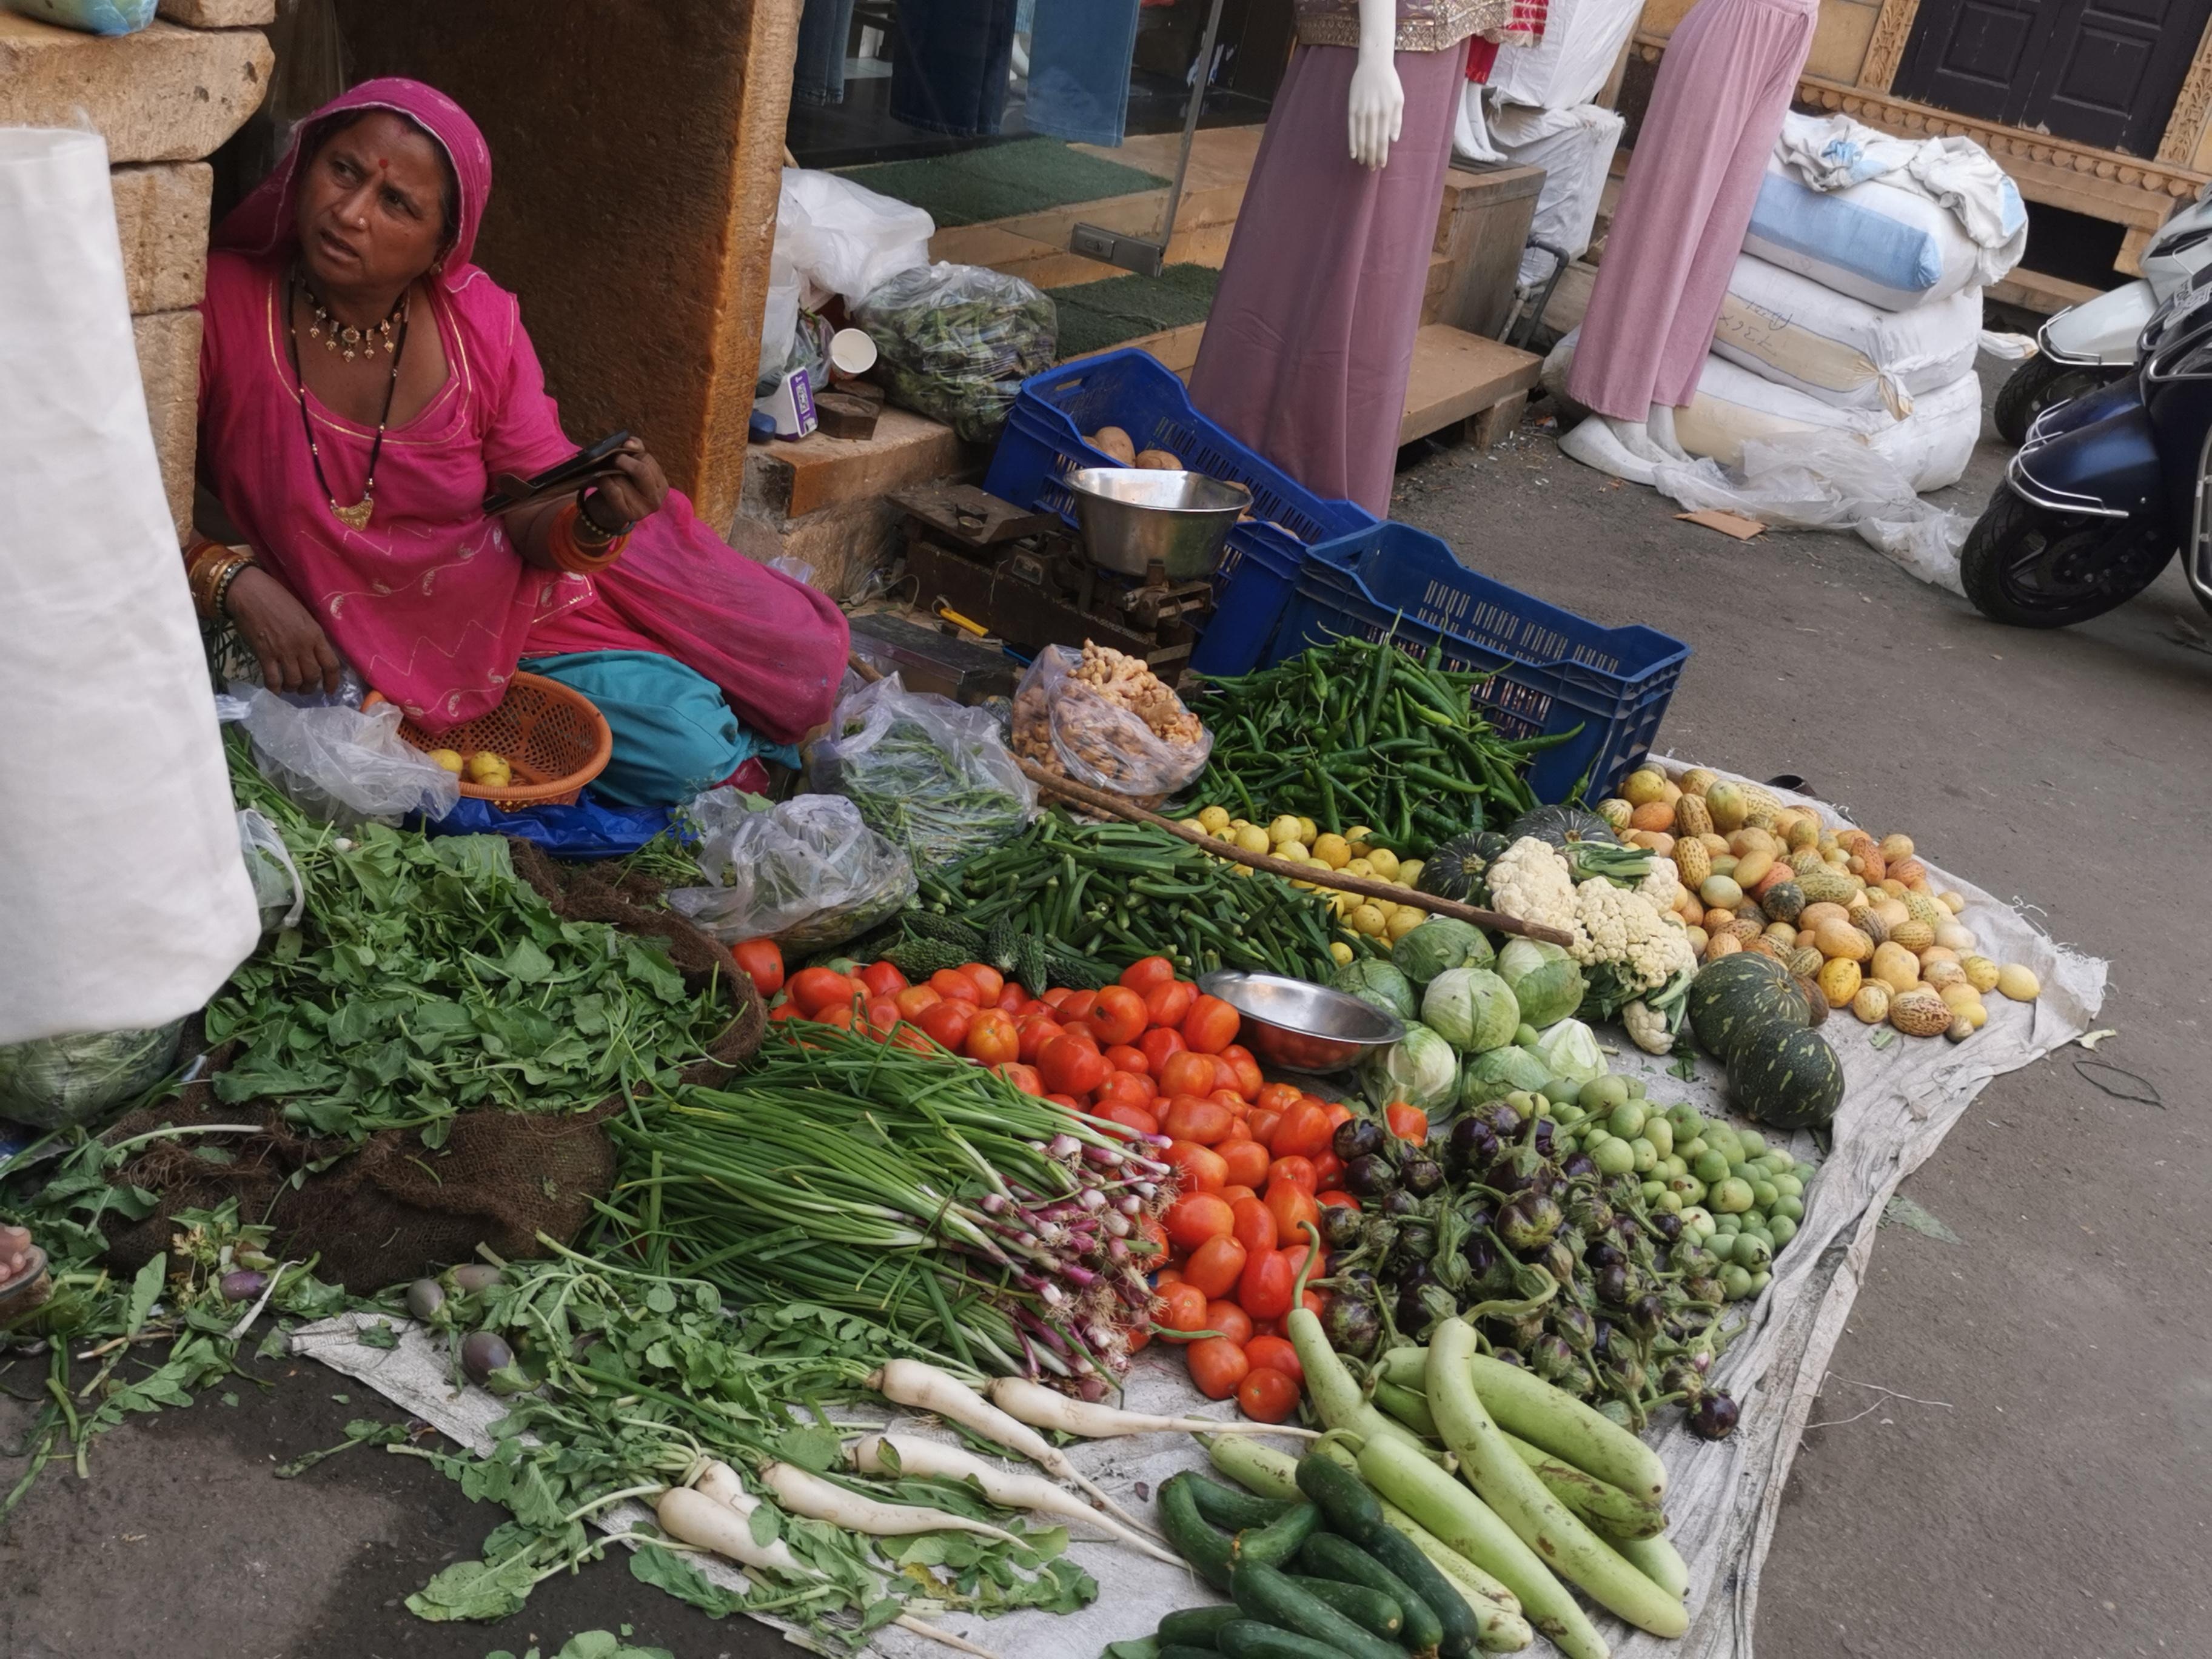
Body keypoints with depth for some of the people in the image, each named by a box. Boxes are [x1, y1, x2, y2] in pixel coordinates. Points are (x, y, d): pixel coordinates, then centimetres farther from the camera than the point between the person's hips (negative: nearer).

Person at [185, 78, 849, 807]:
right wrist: (235, 583, -32)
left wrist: (595, 522, -32)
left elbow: (538, 519, -11)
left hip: (507, 596, 3)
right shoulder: (219, 304, -19)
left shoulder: (480, 319, -12)